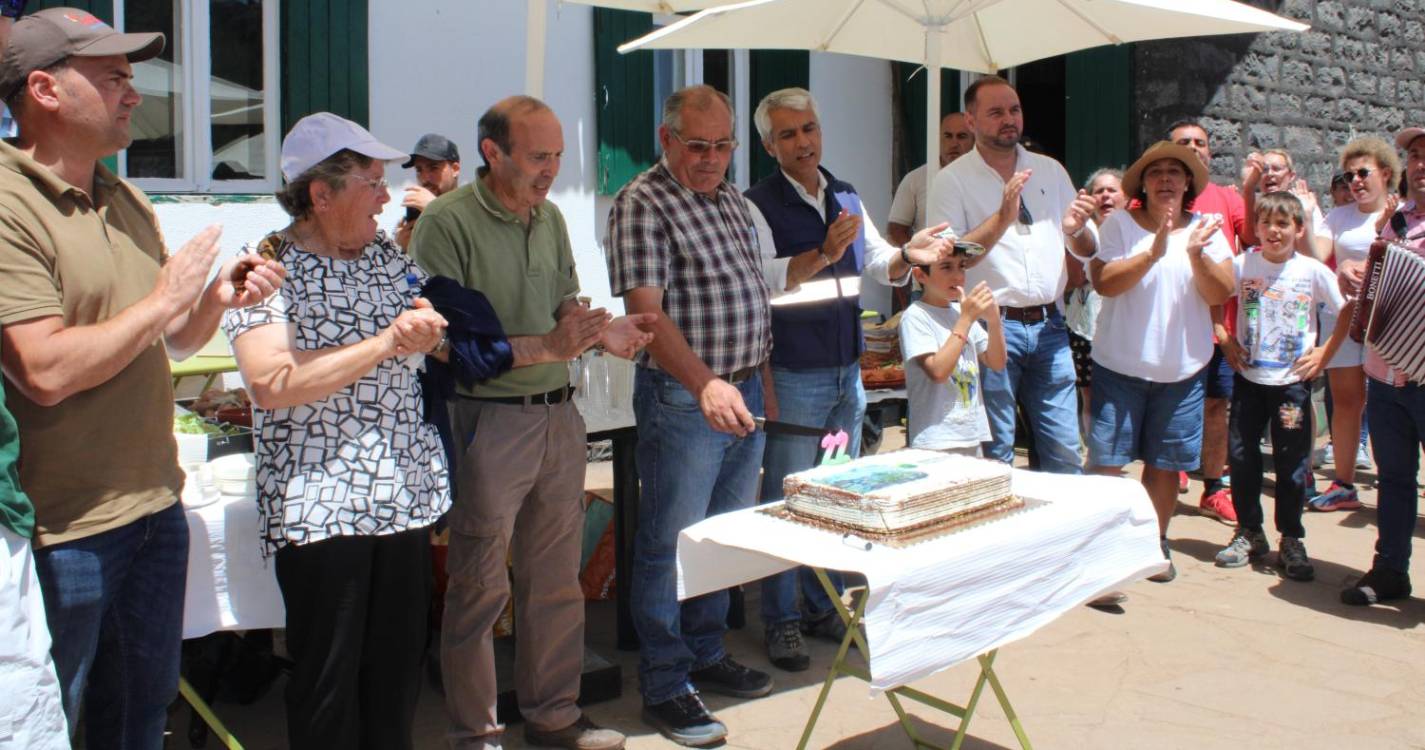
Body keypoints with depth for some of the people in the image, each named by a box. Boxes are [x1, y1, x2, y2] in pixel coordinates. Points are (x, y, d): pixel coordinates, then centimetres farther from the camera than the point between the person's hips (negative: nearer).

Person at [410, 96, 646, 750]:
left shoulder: (550, 217, 10)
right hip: (489, 420, -7)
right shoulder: (447, 223, -12)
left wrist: (600, 331, -3)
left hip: (558, 414, 7)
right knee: (480, 587, 5)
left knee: (556, 578, 16)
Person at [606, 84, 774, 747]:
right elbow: (646, 311, -22)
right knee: (671, 543, 1)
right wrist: (705, 384, -33)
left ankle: (707, 655, 32)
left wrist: (762, 383, 16)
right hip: (684, 397, -8)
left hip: (745, 392, 8)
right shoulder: (643, 203, -12)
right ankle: (664, 686, 13)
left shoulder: (732, 201, 13)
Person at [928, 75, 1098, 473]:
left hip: (1048, 325, 5)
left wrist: (1076, 230, -6)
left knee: (1065, 451, 7)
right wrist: (1002, 218, -21)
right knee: (995, 456, 1)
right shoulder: (953, 179, -2)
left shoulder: (1051, 170, 14)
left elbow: (1088, 250, 17)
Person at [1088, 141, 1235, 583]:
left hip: (1181, 370, 3)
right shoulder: (1119, 225, -4)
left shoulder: (1206, 229, 5)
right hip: (1119, 365, -3)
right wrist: (1154, 252, -26)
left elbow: (1221, 293, -4)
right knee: (1108, 462, -2)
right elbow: (1103, 282, -17)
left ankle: (1155, 543, 27)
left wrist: (1196, 255, -20)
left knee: (1166, 462, 12)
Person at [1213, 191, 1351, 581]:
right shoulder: (1242, 265, -2)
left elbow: (1348, 311, 2)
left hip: (1293, 379, -1)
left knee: (1292, 462, 4)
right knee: (1241, 455, 5)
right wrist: (1224, 339, -1)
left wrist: (1326, 352, -3)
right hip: (1249, 377, 2)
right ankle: (1249, 533, 21)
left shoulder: (1313, 271, -5)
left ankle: (1291, 541, 17)